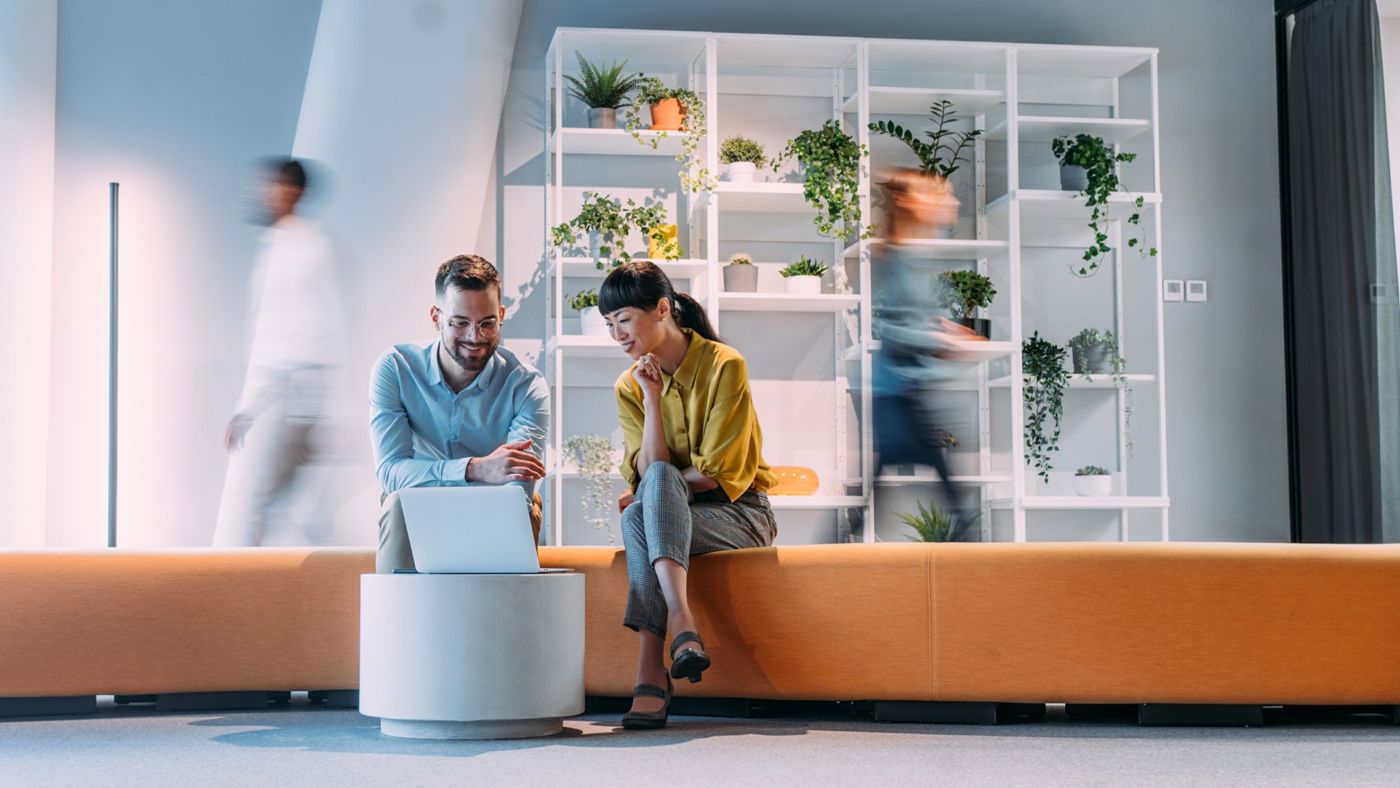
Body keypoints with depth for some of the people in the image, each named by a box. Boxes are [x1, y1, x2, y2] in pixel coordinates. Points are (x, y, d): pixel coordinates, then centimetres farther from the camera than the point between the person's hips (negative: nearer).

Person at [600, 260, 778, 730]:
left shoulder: (724, 366, -11)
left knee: (649, 498, -35)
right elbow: (646, 473, -9)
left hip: (739, 515, -4)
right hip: (672, 516, 4)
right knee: (636, 517, -32)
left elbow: (719, 474, -14)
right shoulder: (630, 386, 5)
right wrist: (652, 399, -16)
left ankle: (651, 669, -46)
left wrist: (652, 488, -10)